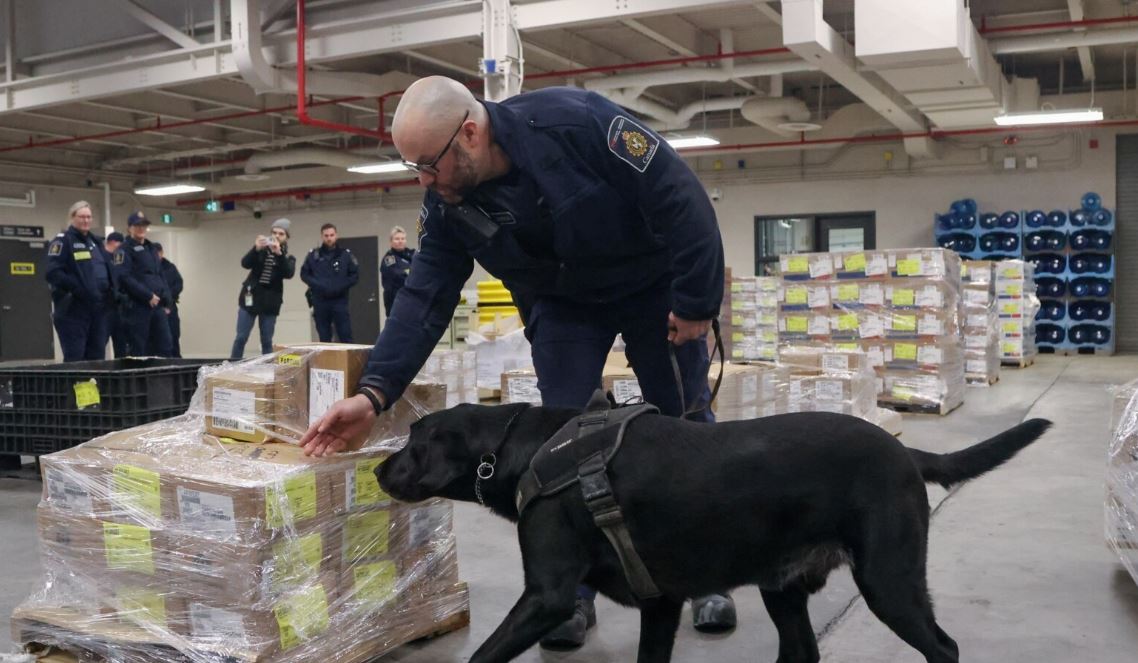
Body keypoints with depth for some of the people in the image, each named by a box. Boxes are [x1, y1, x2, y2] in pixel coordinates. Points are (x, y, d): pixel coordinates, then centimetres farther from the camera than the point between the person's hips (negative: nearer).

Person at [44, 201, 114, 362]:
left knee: (97, 357, 9)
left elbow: (108, 269, 24)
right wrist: (76, 288, -24)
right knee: (75, 359, -5)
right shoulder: (62, 241, -4)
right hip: (73, 310, -7)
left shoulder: (95, 241, 19)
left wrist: (110, 288, 5)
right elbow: (53, 273, -15)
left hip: (98, 309, 7)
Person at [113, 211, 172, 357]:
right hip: (137, 306, -7)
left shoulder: (151, 248, 21)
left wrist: (165, 300, 9)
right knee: (138, 351, -4)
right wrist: (148, 296, -18)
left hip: (157, 305, 7)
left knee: (164, 347, 5)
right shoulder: (125, 249, -3)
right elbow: (124, 277, -16)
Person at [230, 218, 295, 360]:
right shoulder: (260, 251, 5)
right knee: (241, 338, -1)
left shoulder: (288, 258, 4)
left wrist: (279, 254, -30)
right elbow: (245, 263, -12)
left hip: (270, 303, 0)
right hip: (250, 299, 0)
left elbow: (288, 273, -17)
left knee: (267, 341, 4)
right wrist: (256, 249, -29)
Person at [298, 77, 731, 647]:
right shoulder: (447, 204, -17)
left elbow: (678, 195, -30)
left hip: (654, 283, -3)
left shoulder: (575, 122, -35)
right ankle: (572, 589, 8)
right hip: (563, 304, 4)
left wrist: (697, 300, -25)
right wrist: (374, 392, -30)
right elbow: (425, 298, -19)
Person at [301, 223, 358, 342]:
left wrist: (340, 287, -11)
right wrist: (318, 285, -9)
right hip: (320, 302, 2)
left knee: (346, 337, -4)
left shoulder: (346, 254, 3)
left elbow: (355, 276, 2)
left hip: (339, 301, -1)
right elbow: (304, 274, 7)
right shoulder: (313, 255, 6)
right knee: (324, 339, 8)